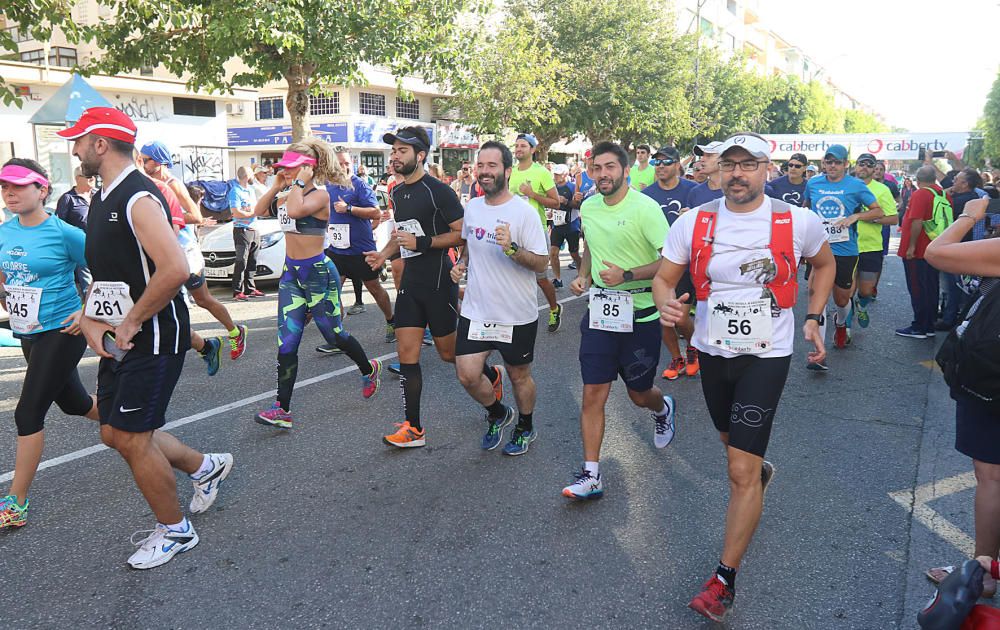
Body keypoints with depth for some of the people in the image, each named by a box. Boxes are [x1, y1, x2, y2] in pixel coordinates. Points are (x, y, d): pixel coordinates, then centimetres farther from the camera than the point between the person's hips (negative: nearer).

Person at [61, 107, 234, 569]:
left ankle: (174, 531, 16)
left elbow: (175, 270, -31)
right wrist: (89, 319, 1)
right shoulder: (103, 200, 13)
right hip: (118, 338, 10)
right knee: (115, 433, 14)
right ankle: (205, 466, 34)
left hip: (153, 338, -10)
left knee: (131, 438, -3)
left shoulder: (138, 198, -18)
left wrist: (130, 323, -20)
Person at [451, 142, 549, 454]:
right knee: (467, 375, 0)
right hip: (475, 310, 5)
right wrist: (461, 264, 2)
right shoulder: (471, 207, 5)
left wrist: (512, 249, -31)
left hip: (516, 315, -4)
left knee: (519, 375, 11)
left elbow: (542, 262, -15)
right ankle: (498, 414, 31)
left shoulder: (524, 212, -13)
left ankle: (525, 428, 38)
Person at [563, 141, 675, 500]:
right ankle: (591, 476, 5)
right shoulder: (588, 207, 5)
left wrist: (627, 275, -25)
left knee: (639, 395, 13)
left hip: (640, 314, -4)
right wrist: (583, 276, 5)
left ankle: (662, 409, 51)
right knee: (593, 394, -2)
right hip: (600, 311, 4)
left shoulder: (644, 208, -14)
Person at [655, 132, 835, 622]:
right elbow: (664, 277, -1)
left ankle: (724, 581, 4)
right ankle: (759, 471, 63)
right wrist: (666, 304, -23)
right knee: (731, 439, 25)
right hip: (712, 350, 4)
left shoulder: (798, 222, -10)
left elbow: (824, 264, 11)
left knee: (741, 471, -8)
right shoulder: (693, 223, -7)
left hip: (766, 356, -3)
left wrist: (812, 318, 1)